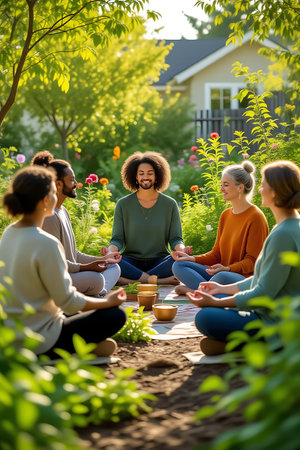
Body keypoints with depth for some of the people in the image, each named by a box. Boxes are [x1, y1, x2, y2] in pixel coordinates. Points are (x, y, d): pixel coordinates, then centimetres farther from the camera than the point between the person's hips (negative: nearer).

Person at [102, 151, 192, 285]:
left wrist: (181, 249, -21)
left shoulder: (170, 204, 6)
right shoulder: (123, 204, 5)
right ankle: (161, 280, -30)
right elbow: (117, 239, 2)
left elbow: (175, 238, 4)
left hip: (159, 261, 1)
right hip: (131, 261, 0)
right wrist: (111, 250, -22)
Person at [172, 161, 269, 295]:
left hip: (246, 278, -8)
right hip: (224, 272, 8)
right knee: (178, 266, -6)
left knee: (222, 277, -41)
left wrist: (227, 269, -28)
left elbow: (252, 261, -12)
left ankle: (195, 289, -14)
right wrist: (192, 258, -1)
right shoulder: (225, 215, 15)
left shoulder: (255, 217, -9)